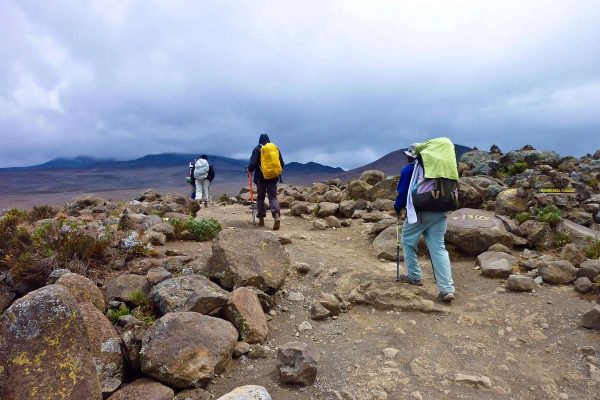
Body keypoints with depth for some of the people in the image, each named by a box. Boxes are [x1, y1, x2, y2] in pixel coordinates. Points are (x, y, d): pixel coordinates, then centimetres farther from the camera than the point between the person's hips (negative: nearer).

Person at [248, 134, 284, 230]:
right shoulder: (275, 148, 9)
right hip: (273, 177, 2)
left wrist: (250, 170, 11)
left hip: (261, 177, -2)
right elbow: (282, 163, 12)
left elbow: (253, 163, -9)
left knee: (260, 197, 10)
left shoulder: (258, 149, -2)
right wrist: (277, 171, 28)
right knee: (273, 197, 3)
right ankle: (277, 216, -19)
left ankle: (261, 219, 12)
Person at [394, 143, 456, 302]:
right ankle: (447, 289, -3)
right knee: (438, 248, 3)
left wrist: (397, 207, 15)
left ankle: (414, 277, 21)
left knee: (408, 242, 16)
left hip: (419, 212, -5)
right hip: (439, 212, 6)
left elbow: (403, 192, -2)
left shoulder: (408, 169, 0)